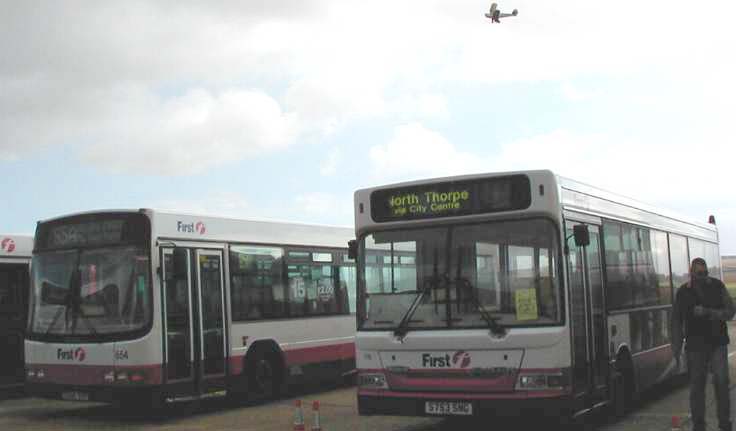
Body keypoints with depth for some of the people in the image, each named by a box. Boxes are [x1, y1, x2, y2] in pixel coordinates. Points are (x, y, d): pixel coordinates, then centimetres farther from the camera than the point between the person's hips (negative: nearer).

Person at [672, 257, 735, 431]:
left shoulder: (717, 286, -1)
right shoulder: (683, 292, 0)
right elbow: (676, 323, 4)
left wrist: (708, 312, -21)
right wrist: (676, 350, 2)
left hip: (717, 343, 0)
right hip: (695, 345, 0)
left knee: (721, 381, -9)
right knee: (697, 385, 3)